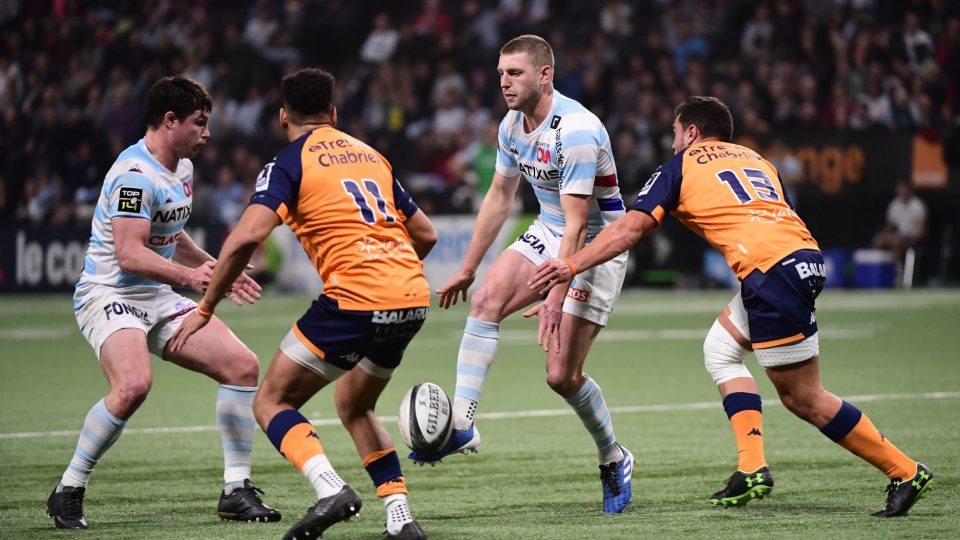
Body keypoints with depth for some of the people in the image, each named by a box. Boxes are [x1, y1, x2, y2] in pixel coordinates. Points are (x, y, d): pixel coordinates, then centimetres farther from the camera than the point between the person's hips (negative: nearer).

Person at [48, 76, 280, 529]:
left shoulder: (182, 168, 12)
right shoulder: (135, 174, -19)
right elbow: (129, 253, -28)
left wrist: (217, 269, 23)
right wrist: (189, 276, -40)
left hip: (158, 298, 9)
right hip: (109, 293, -9)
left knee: (242, 365, -2)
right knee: (133, 385, -34)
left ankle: (236, 491, 5)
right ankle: (68, 493, -17)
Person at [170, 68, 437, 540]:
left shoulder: (288, 164, 2)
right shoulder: (370, 154, 21)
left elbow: (246, 238, -12)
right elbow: (425, 234, 24)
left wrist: (204, 309, -3)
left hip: (355, 300, -6)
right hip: (412, 299, 6)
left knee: (271, 403, 6)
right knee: (354, 406, 27)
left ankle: (330, 488, -18)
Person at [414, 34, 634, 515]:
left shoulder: (576, 131, -26)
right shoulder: (512, 125, 0)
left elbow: (577, 224, -29)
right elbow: (500, 197, 14)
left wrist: (555, 299, -33)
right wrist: (467, 269, 15)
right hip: (548, 235, 7)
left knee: (562, 375, -9)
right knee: (486, 299, -20)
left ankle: (613, 461, 16)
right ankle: (461, 426, -23)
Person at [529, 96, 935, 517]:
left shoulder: (680, 166, 11)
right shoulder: (756, 159, 29)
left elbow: (630, 228, 5)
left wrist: (571, 265, 9)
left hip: (770, 269, -8)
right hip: (804, 255, 8)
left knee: (803, 398, 0)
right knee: (719, 349, 21)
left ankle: (904, 472, 0)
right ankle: (752, 468, 9)